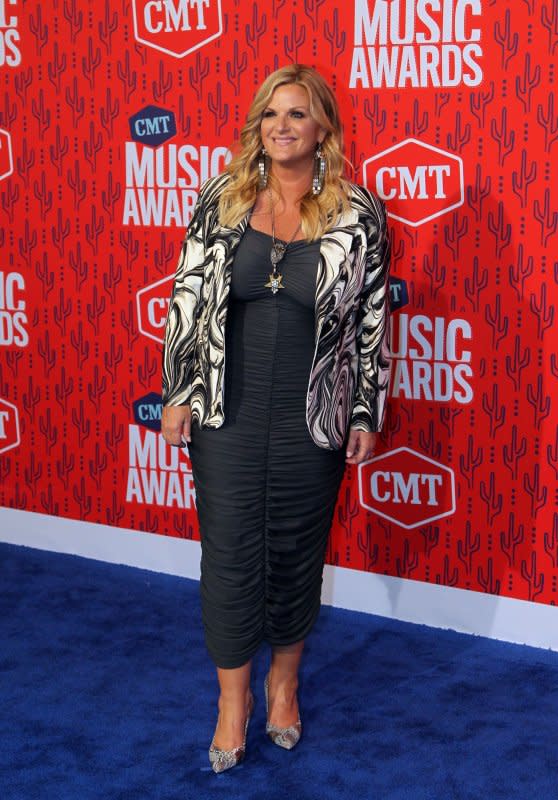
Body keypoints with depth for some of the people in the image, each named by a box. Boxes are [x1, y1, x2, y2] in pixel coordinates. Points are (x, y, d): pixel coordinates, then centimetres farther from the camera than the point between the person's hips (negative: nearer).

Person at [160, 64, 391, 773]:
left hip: (312, 420, -1)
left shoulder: (358, 214, -3)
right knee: (230, 551, 5)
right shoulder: (220, 201, 1)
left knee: (297, 551, 12)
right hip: (225, 414, 1)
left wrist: (367, 415, 0)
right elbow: (188, 297, 4)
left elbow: (372, 319, 0)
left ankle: (284, 680, 33)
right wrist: (176, 393, 1)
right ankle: (233, 696, 22)